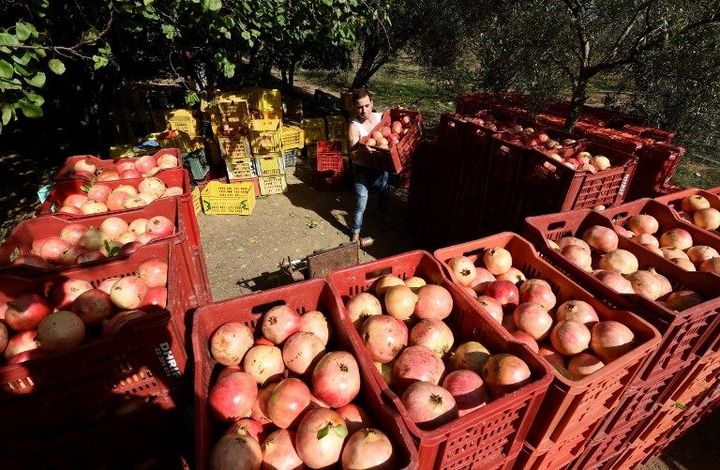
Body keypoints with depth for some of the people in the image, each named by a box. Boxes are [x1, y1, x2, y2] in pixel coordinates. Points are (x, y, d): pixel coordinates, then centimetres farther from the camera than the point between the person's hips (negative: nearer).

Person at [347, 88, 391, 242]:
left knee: (383, 193, 28)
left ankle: (383, 215, 57)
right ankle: (355, 231, 21)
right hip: (363, 170, -5)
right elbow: (354, 154, -27)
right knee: (361, 205, -1)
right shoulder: (354, 127, -21)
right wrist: (363, 149, -48)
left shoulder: (380, 117, -6)